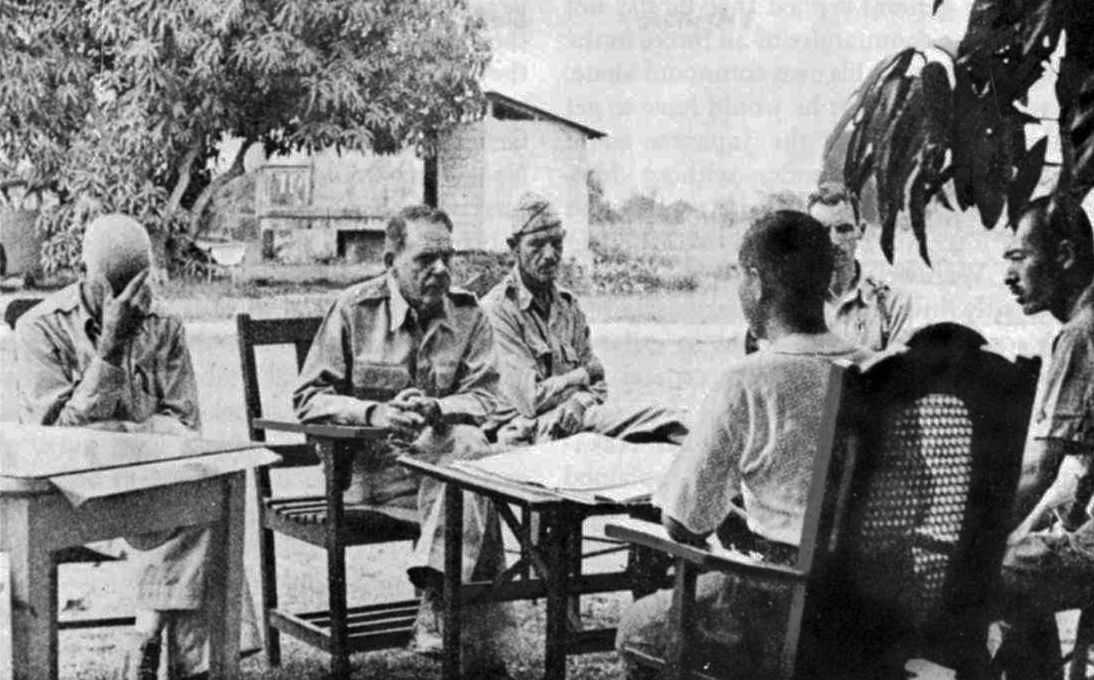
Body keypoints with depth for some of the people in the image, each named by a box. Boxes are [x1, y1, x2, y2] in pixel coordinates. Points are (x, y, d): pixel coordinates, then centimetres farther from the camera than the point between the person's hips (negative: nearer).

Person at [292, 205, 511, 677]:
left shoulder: (467, 314, 6)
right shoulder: (355, 309, -2)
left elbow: (482, 397, 0)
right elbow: (309, 398, -3)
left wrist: (434, 408, -23)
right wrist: (372, 413, -21)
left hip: (440, 454, 4)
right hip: (364, 465, -4)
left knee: (470, 444, -33)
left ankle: (437, 610, -30)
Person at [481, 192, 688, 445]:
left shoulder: (567, 305, 17)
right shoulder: (497, 310, -7)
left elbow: (596, 381, 15)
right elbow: (530, 400, -13)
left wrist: (580, 401, -9)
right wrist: (582, 376, 1)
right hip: (526, 430, -7)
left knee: (661, 419, -19)